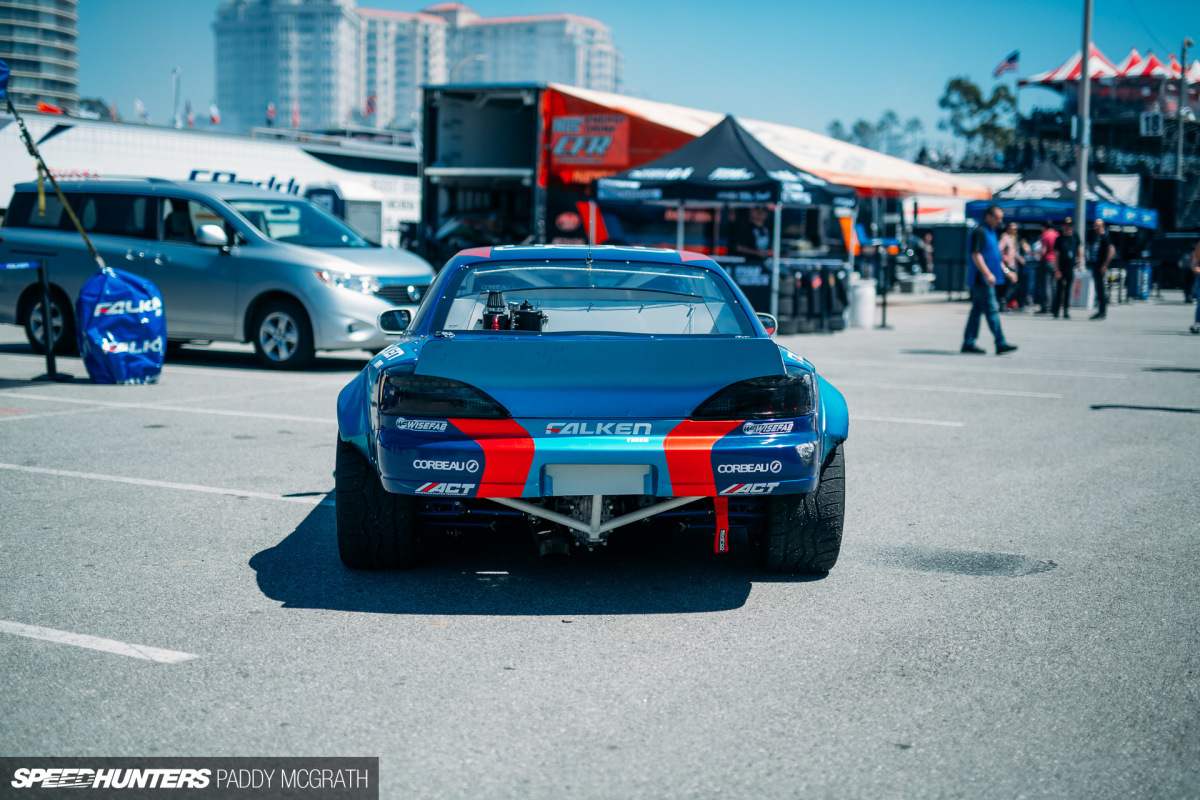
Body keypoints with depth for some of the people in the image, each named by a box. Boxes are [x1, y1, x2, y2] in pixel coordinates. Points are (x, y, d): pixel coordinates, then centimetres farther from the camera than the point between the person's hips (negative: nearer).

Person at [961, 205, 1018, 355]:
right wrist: (987, 274, -24)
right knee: (992, 310, -11)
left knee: (978, 310, 10)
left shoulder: (991, 232, 19)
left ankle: (968, 343, 13)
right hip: (981, 279, -10)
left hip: (985, 279, 10)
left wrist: (1005, 270, 25)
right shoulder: (980, 232, -12)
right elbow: (975, 254, -20)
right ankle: (1000, 344, -13)